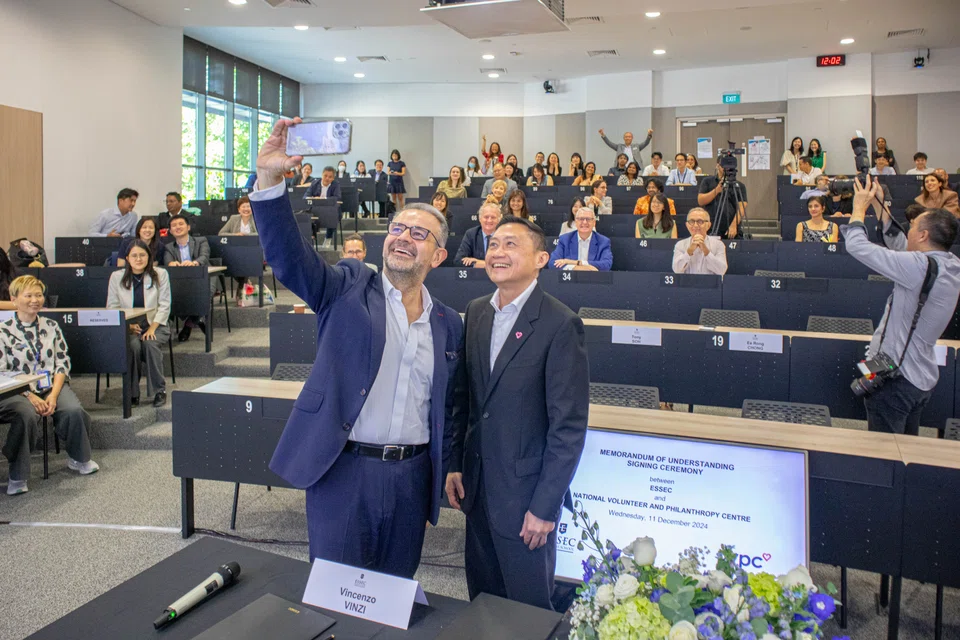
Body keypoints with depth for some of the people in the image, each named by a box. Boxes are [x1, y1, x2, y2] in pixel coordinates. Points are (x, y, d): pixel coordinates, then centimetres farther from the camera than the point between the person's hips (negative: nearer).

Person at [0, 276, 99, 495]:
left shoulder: (51, 326, 12)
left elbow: (63, 362, 7)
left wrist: (54, 394, -9)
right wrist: (30, 396, -17)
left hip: (52, 386, 3)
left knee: (74, 411, -26)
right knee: (27, 416, -34)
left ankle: (78, 459, 2)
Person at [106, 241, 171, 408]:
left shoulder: (160, 274, 3)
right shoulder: (116, 277, 6)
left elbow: (164, 305, -1)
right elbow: (112, 307, 3)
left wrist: (152, 328, -13)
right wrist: (127, 325, -15)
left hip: (155, 325, 0)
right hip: (127, 327, 0)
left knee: (151, 344, -32)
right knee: (133, 345, -32)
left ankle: (159, 390, -19)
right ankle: (132, 392, -17)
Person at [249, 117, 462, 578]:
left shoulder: (449, 325, 9)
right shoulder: (348, 288, 0)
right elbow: (287, 255, -16)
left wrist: (442, 480, 12)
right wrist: (268, 179, -30)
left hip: (411, 475, 3)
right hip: (343, 471, -3)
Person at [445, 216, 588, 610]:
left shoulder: (560, 325, -16)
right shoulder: (476, 312, 4)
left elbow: (569, 426, -16)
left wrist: (545, 505, -15)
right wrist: (455, 464, 8)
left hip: (525, 492, -6)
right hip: (476, 485, 6)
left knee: (529, 607, 11)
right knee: (481, 598, 21)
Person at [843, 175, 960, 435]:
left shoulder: (921, 266, -23)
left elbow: (857, 246, -20)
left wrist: (860, 207, -3)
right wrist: (879, 204, 20)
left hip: (896, 379, -9)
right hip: (922, 378, 9)